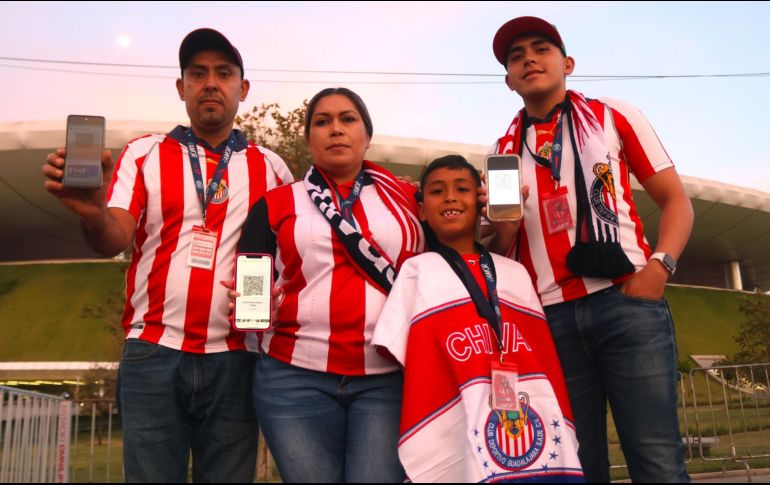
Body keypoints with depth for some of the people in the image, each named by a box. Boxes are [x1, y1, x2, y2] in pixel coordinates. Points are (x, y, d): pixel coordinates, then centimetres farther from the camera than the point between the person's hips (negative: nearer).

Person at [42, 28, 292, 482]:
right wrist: (94, 213, -27)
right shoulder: (143, 153, 6)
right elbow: (115, 237, -5)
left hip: (233, 361, 1)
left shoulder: (270, 167, 7)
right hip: (153, 354, -1)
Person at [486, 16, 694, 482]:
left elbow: (676, 201, 8)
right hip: (550, 316, 2)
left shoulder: (614, 116, 11)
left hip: (626, 300, -2)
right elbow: (501, 251, 14)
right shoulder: (504, 152, 15)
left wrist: (658, 267, -9)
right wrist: (501, 224, -8)